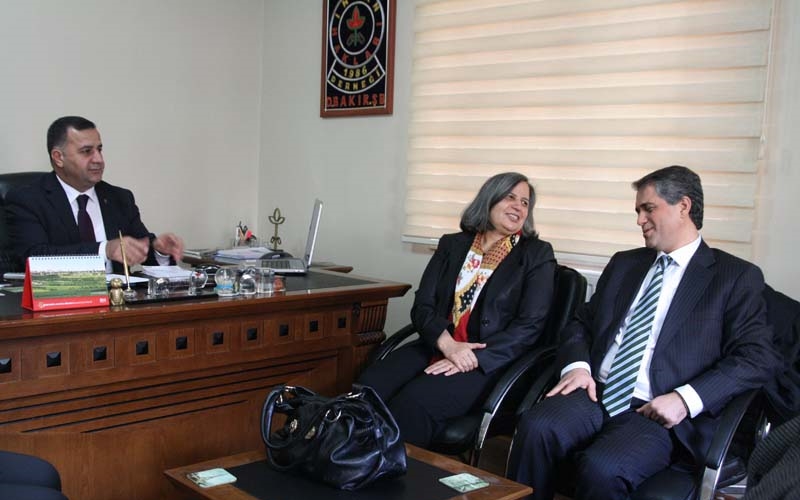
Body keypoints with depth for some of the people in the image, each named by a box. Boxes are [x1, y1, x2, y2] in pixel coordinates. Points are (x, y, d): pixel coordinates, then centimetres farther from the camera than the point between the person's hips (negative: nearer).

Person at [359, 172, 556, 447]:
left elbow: (530, 324, -4)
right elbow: (422, 306, 7)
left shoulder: (537, 255, 6)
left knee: (413, 405, -31)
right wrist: (447, 344, -14)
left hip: (488, 362, -3)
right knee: (368, 389, -25)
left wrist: (473, 358, -16)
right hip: (435, 347, 4)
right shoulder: (452, 244, 15)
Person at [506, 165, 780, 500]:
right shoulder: (624, 264, 22)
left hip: (660, 412, -4)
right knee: (535, 428, -27)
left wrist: (685, 399, -14)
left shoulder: (736, 277, 6)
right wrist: (577, 365, -1)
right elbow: (581, 323, 22)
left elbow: (758, 357, -2)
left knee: (602, 468, -33)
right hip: (595, 394, 4)